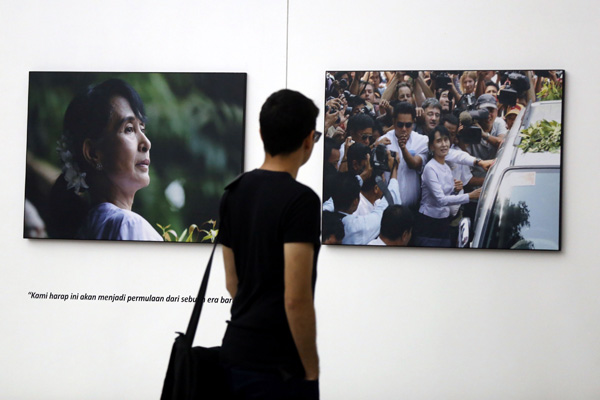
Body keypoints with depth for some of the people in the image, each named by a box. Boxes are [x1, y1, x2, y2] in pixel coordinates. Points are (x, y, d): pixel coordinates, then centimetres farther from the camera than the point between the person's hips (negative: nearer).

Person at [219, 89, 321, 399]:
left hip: (236, 354, 9)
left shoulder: (235, 193, 11)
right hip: (278, 366, -9)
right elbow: (296, 297, -23)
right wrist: (311, 369, -14)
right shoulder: (300, 199, -18)